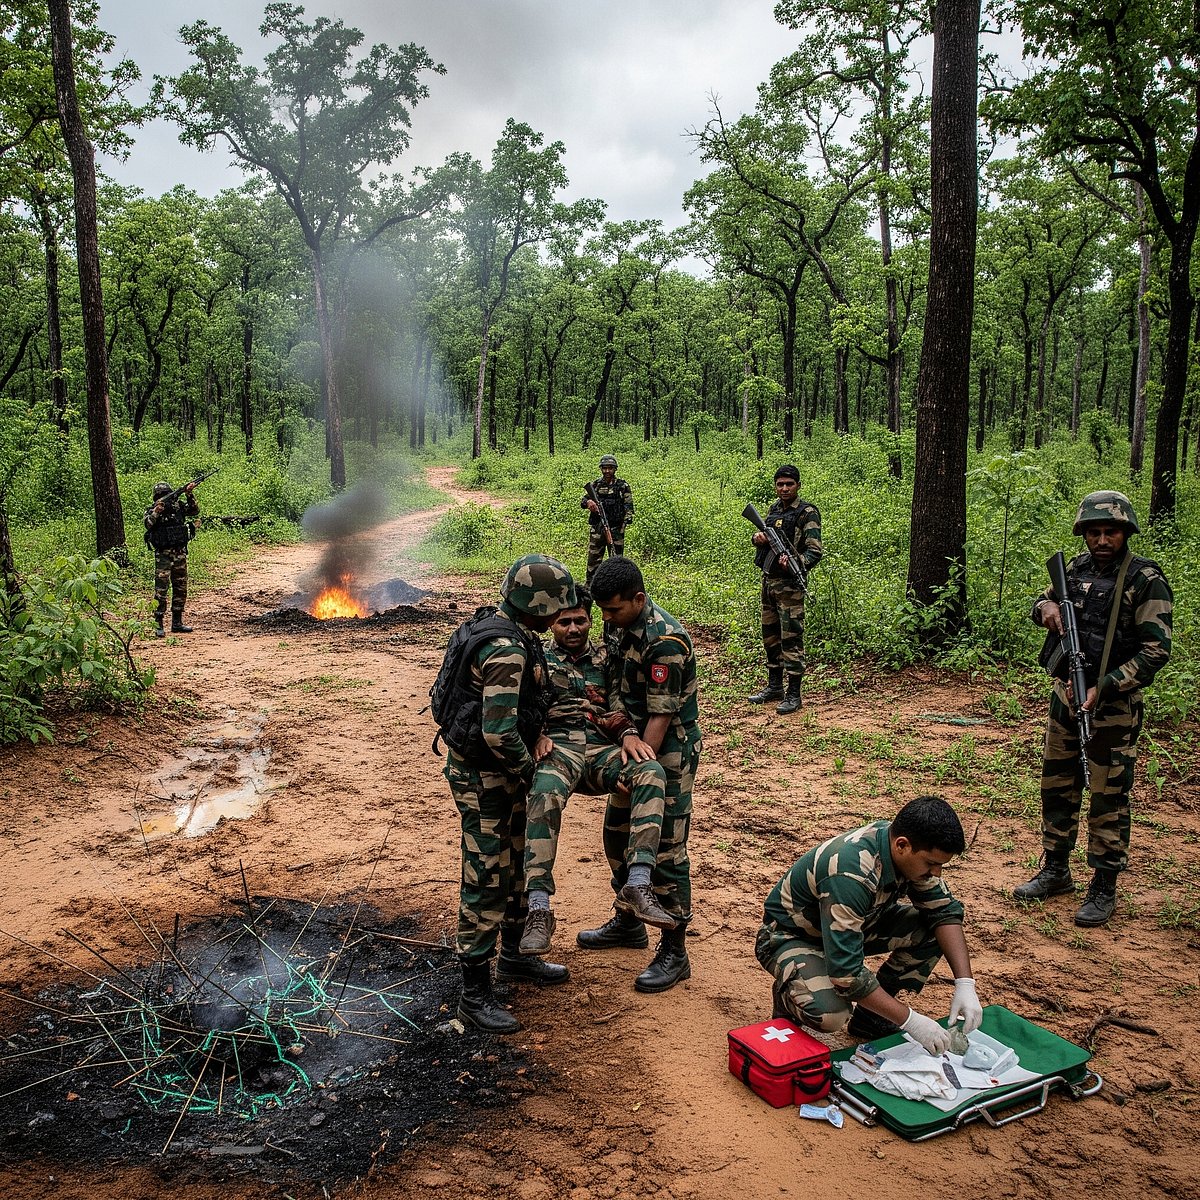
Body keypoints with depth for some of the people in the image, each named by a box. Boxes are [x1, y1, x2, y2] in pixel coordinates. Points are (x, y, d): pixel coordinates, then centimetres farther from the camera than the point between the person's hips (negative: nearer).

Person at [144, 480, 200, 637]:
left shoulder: (179, 506, 8)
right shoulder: (153, 510, -2)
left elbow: (195, 511, -2)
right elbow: (147, 524, -19)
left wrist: (189, 496, -13)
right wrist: (156, 511, -33)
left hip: (180, 553, 5)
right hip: (163, 555, -4)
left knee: (180, 589, 10)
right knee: (161, 590, -8)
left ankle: (177, 623, 20)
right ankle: (158, 625, -4)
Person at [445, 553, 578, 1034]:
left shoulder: (516, 635, 5)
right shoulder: (506, 649, -27)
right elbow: (499, 733, -32)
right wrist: (529, 771, -15)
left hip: (506, 775, 10)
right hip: (483, 778, -10)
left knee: (515, 868, 22)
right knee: (486, 883, -1)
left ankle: (512, 957, 40)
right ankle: (475, 994, 12)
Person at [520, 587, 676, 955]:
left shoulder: (606, 660, 24)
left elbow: (620, 708, 13)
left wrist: (629, 734, -9)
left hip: (602, 748, 2)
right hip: (556, 745, -2)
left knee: (651, 773, -31)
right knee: (544, 794, -38)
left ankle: (637, 885, -37)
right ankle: (538, 910, -40)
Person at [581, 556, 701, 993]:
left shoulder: (664, 641, -25)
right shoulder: (621, 626, 3)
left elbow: (662, 716, -24)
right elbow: (618, 692, 6)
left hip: (668, 754, -9)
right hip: (634, 745, 9)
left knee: (665, 852, -3)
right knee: (617, 835, 19)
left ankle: (674, 953, 10)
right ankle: (627, 922, 38)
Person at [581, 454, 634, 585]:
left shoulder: (623, 486, 4)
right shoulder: (595, 485, 11)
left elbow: (629, 507, 1)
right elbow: (582, 502, 5)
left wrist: (624, 524, -11)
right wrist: (588, 502, -20)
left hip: (616, 529, -2)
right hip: (596, 529, 2)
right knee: (593, 559, 3)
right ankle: (589, 587, 10)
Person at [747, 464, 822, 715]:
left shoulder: (807, 513, -9)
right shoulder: (774, 509, 12)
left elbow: (815, 551, -15)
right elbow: (761, 534, 24)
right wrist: (757, 537, 0)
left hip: (789, 584, -8)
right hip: (768, 581, 8)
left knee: (791, 638, -6)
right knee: (770, 636, 15)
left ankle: (794, 694, -1)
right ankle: (774, 686, 27)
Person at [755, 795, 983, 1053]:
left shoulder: (913, 852, -14)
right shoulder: (851, 874, -38)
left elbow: (945, 910, -3)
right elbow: (846, 971, -37)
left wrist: (965, 984, -15)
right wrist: (910, 1020, -31)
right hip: (791, 936, -8)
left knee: (933, 930, -11)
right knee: (831, 1013, -35)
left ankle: (868, 1015, 5)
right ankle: (788, 995, 0)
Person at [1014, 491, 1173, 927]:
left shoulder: (1146, 581, -13)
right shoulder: (1077, 568, 4)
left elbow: (1156, 651, -16)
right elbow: (1043, 600, 20)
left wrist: (1104, 688, -22)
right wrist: (1048, 609, -5)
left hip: (1113, 707, -6)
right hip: (1066, 696, 6)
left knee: (1108, 799, 3)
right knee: (1057, 788, 14)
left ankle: (1104, 889, 15)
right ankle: (1055, 871, 29)